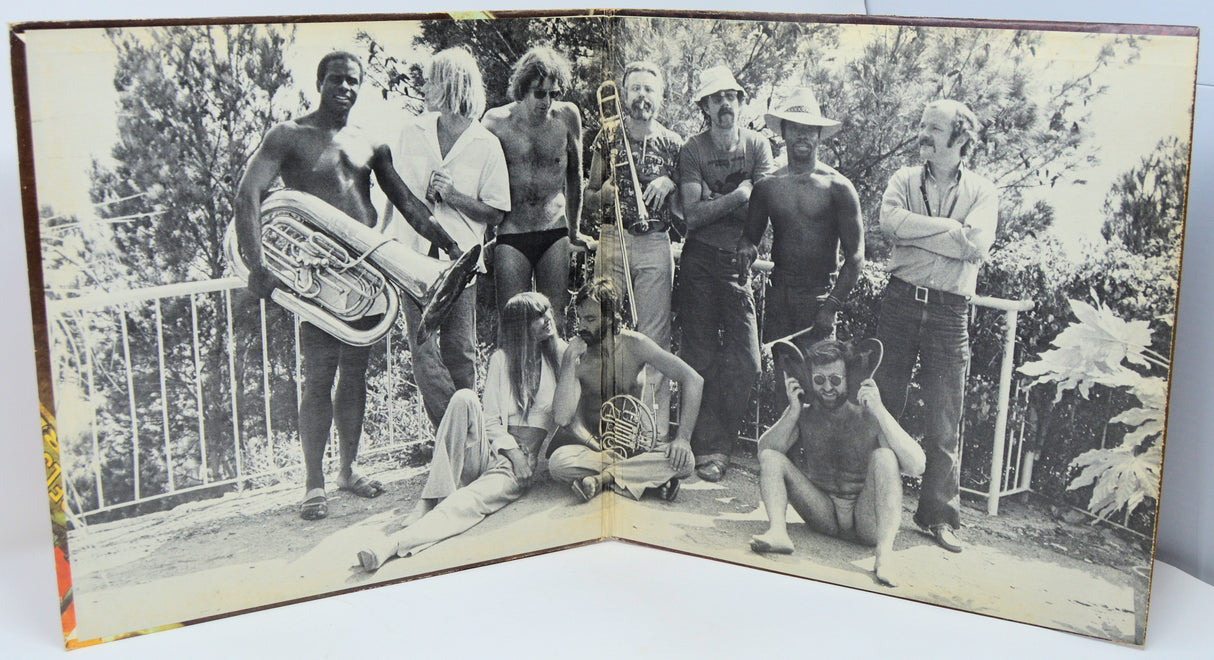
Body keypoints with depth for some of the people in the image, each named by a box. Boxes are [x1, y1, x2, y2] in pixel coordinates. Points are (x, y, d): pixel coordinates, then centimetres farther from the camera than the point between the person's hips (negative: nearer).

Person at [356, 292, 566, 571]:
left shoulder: (561, 355, 12)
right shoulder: (502, 359, 12)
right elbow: (490, 420, 5)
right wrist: (511, 449, -10)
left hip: (522, 464, -1)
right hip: (489, 450, 1)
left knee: (468, 501, -31)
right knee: (464, 399, -29)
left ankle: (394, 543, -48)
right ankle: (431, 503, -32)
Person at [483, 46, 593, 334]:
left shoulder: (567, 117, 2)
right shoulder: (496, 121, -4)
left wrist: (573, 231, 21)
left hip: (554, 234, 2)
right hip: (510, 237, -1)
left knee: (555, 323, -1)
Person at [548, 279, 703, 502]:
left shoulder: (633, 345, -7)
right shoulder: (576, 354, -8)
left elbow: (693, 380, -10)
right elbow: (563, 418, -21)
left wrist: (683, 437, -20)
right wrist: (570, 360, -26)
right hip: (593, 446, -1)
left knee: (683, 460, -28)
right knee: (559, 462, -33)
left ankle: (602, 478, -28)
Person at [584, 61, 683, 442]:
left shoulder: (672, 143, 10)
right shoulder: (608, 138, 8)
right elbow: (588, 198, 12)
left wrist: (670, 184, -6)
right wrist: (604, 193, -9)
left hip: (656, 244, 0)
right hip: (613, 239, 0)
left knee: (654, 337, -2)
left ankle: (656, 427, 2)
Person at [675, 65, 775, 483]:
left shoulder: (758, 146, 7)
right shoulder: (693, 150, 1)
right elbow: (692, 215, -8)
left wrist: (712, 202, -11)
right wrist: (737, 197, -13)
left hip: (739, 262, 2)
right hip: (699, 263, -2)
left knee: (744, 361, -4)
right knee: (701, 356, -2)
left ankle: (720, 445, 8)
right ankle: (708, 448, 5)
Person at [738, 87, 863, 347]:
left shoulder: (838, 187, -2)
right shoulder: (767, 186, 8)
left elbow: (855, 256, -3)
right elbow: (750, 235, 18)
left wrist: (831, 306, -11)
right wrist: (746, 248, -8)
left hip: (819, 296, -3)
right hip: (777, 295, 3)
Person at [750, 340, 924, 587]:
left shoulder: (869, 417, -8)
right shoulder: (806, 414, 3)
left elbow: (916, 467, -22)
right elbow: (766, 451, -9)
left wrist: (880, 412, -29)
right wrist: (794, 410, -19)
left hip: (866, 520, -3)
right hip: (822, 516, 3)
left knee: (884, 456, -27)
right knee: (771, 456, -7)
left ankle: (884, 556, -40)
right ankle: (778, 532, -30)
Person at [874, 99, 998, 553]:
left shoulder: (981, 191, 5)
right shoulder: (904, 180, 9)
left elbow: (976, 246, -13)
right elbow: (890, 220, -12)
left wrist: (916, 232, -11)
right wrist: (949, 228, -11)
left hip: (950, 312, -1)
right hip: (900, 301, 1)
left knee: (944, 422, 2)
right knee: (882, 406, 5)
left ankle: (939, 514, 12)